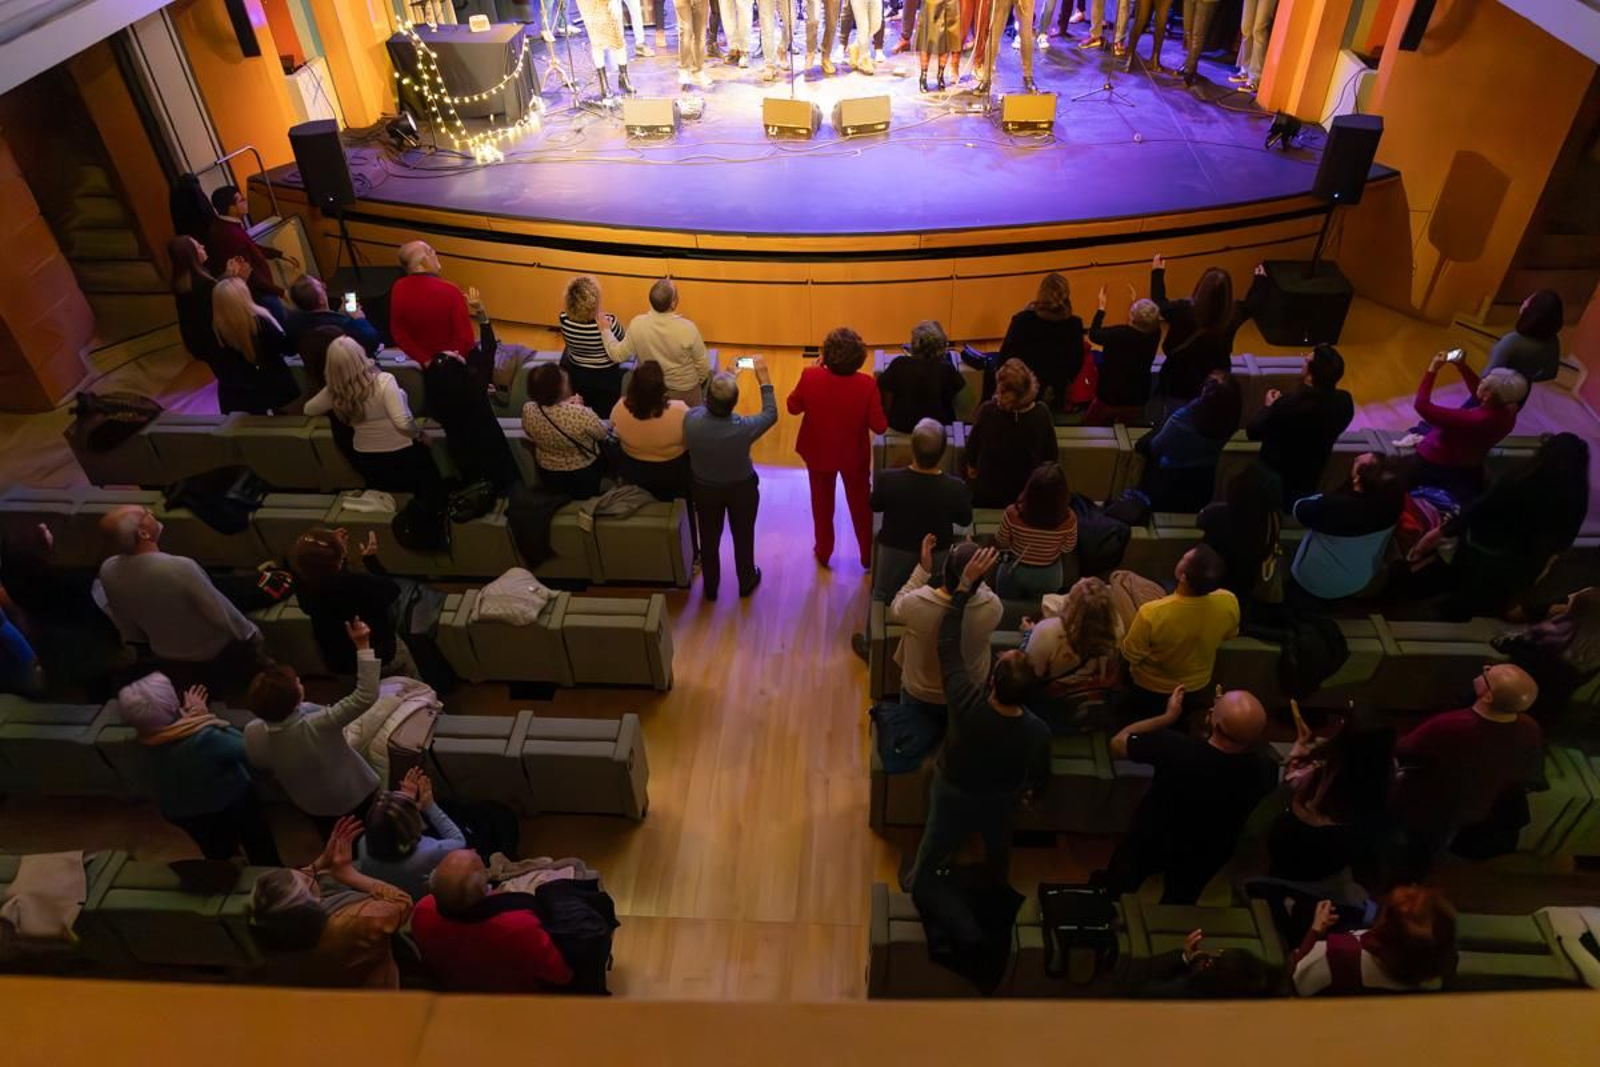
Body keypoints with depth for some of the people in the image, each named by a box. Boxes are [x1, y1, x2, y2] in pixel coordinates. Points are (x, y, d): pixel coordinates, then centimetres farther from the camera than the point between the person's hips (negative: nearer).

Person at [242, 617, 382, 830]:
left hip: (310, 808, 4)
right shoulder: (318, 724, -43)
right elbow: (367, 696, -38)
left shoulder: (252, 733, -27)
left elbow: (262, 765, -6)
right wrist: (363, 645, -39)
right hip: (354, 798, -4)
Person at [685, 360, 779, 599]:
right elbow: (771, 415, -14)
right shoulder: (744, 428, -36)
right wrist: (764, 379, -10)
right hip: (741, 489, -2)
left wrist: (725, 378, 0)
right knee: (743, 537, 25)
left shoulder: (690, 420, -30)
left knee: (709, 538, 25)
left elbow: (705, 406, -4)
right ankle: (746, 582, 48)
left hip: (704, 488, 2)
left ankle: (710, 587, 46)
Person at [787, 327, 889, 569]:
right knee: (861, 503, 23)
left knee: (822, 503, 25)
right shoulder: (867, 385, -28)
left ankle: (823, 551, 42)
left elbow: (793, 407, -7)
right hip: (855, 455, -1)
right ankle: (868, 555, 39)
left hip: (818, 452, 1)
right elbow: (879, 426, -19)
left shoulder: (810, 377, -26)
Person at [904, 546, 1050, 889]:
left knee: (936, 842, 28)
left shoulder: (966, 702, -42)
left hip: (953, 791, -1)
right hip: (1003, 798, 1)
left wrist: (966, 582, -30)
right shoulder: (1037, 732, -36)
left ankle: (917, 887, 56)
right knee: (998, 844, 33)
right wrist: (1022, 789, 10)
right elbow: (1040, 778, -15)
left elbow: (948, 642, -32)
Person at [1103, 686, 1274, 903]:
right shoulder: (1265, 771, -32)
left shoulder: (1174, 747, -41)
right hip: (1207, 856, 3)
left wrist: (1170, 716, -12)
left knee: (1112, 898, 28)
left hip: (1152, 844, -2)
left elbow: (1117, 743, -20)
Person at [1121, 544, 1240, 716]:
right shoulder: (1229, 603, -28)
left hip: (1150, 691, -3)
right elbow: (1229, 635, -5)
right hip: (1199, 687, 3)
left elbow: (1131, 655, -21)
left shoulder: (1151, 613, -39)